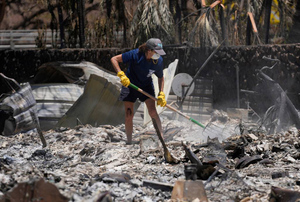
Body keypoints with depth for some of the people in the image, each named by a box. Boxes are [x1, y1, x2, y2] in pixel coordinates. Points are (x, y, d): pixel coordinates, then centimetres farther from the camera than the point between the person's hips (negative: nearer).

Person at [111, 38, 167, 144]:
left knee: (153, 112, -16)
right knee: (129, 116, -3)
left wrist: (161, 94, -8)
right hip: (129, 84, -2)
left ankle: (161, 138, -11)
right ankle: (129, 142, 11)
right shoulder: (135, 54, -28)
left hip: (146, 86, 2)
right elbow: (114, 59, -24)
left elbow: (160, 77, 1)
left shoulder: (159, 61, -17)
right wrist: (121, 75, -35)